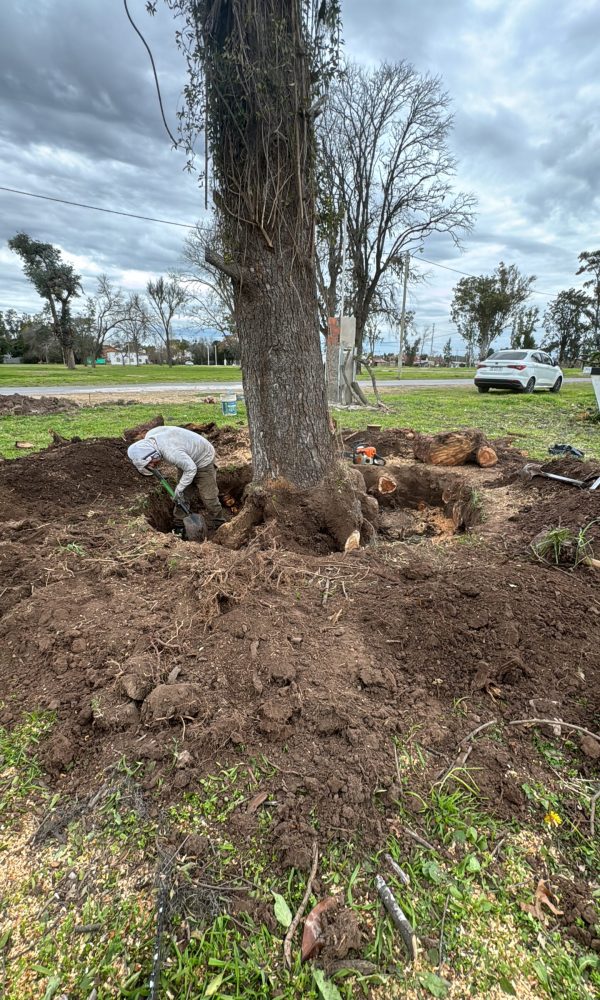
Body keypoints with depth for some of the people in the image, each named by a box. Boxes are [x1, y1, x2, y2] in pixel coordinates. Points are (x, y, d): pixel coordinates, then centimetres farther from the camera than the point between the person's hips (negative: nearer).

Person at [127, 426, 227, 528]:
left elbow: (191, 469, -29)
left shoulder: (171, 452, -40)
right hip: (186, 458, 8)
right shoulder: (149, 437, -15)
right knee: (182, 496, 9)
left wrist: (178, 489, -19)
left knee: (208, 497, -6)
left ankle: (221, 526, 11)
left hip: (202, 459, -8)